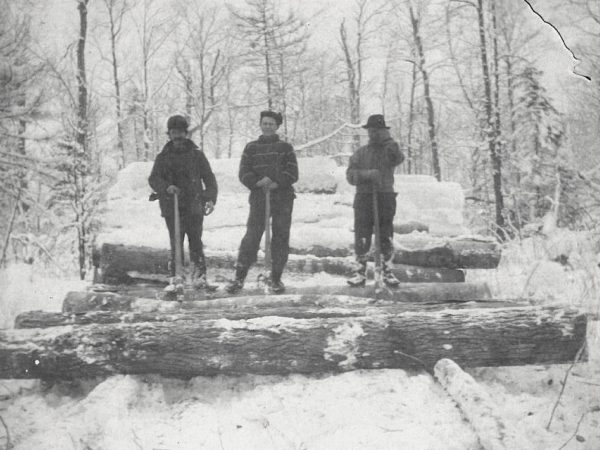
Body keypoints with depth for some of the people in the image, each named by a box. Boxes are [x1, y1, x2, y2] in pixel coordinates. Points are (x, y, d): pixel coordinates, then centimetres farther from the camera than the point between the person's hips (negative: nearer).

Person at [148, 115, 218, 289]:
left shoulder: (196, 155, 10)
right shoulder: (163, 157, 11)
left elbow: (209, 178, 9)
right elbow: (153, 179, 2)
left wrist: (211, 198, -6)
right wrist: (166, 187, -19)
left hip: (194, 206, -1)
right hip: (171, 207, 1)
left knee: (195, 242, -8)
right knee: (176, 243, -1)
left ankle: (199, 275, -10)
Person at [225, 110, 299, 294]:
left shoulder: (285, 148, 9)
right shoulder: (251, 148, 11)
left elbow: (293, 174, 0)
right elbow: (244, 173, 4)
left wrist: (275, 183, -15)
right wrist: (258, 183, -14)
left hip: (282, 198, 0)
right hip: (258, 198, 0)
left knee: (281, 238, 2)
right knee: (251, 237, -6)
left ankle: (276, 279, 12)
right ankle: (239, 278, -2)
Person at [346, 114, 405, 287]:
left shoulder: (389, 151, 9)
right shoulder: (360, 153, 12)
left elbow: (398, 158, -17)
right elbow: (350, 174, -2)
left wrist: (389, 141, -31)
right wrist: (368, 174, -19)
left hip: (386, 198, -1)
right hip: (364, 198, 1)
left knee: (386, 238, 1)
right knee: (361, 238, -1)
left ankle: (388, 272, 9)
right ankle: (360, 273, 6)